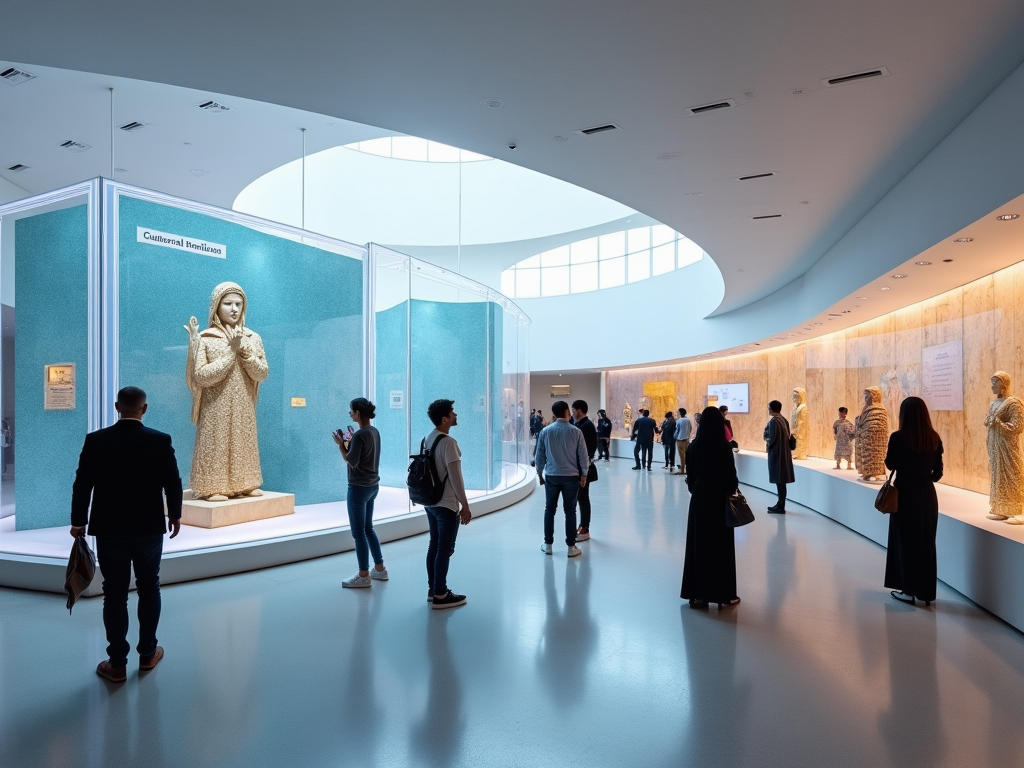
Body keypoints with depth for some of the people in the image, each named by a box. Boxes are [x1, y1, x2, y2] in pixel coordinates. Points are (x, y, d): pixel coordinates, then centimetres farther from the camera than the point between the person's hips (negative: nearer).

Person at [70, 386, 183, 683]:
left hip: (109, 530, 0)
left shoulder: (95, 440, -7)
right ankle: (147, 653, 24)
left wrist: (78, 521, 7)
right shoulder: (160, 440, -8)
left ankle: (117, 664, 12)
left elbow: (82, 485, -4)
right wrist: (174, 515, 11)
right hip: (149, 528, 0)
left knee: (114, 594, 7)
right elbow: (173, 483, -3)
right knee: (149, 589, 15)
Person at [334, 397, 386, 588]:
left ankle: (363, 576, 7)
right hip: (372, 486, 9)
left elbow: (352, 462, -19)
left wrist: (341, 444, -9)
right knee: (368, 528, 18)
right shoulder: (374, 432, 8)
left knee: (358, 532, 0)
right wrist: (350, 442, 14)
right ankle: (379, 569, 25)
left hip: (359, 488, -9)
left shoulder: (360, 435, -18)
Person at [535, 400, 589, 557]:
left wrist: (540, 473, 16)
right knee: (570, 511, 5)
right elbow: (583, 455, -4)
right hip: (571, 476, -1)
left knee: (550, 509, 11)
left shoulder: (545, 431, -2)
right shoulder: (576, 432, -7)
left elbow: (540, 455, 4)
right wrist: (584, 474, 8)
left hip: (551, 476, 1)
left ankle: (548, 544, 16)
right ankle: (571, 547, 7)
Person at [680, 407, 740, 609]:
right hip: (719, 500, -4)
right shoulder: (724, 447, -15)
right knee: (721, 546, 6)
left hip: (699, 499, 4)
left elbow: (690, 475, 4)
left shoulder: (694, 446, -2)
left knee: (698, 545, 10)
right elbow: (731, 475, -13)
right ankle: (724, 595, 14)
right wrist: (732, 493, 5)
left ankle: (697, 593, 15)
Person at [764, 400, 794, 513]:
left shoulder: (773, 421, -17)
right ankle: (780, 504, 19)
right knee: (781, 479, 13)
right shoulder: (783, 419, 10)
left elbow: (772, 438, -21)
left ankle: (781, 506, -1)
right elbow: (786, 436, 14)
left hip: (776, 452, -9)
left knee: (779, 479, -4)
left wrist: (767, 441, -1)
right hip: (784, 451, 9)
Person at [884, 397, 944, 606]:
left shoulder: (898, 437, -15)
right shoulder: (934, 438, -2)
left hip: (905, 493, -4)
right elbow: (938, 472, 4)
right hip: (927, 494, 4)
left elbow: (890, 464, -6)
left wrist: (890, 452, 12)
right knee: (926, 542, 12)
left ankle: (909, 590, 12)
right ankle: (926, 591, 20)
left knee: (905, 541, 7)